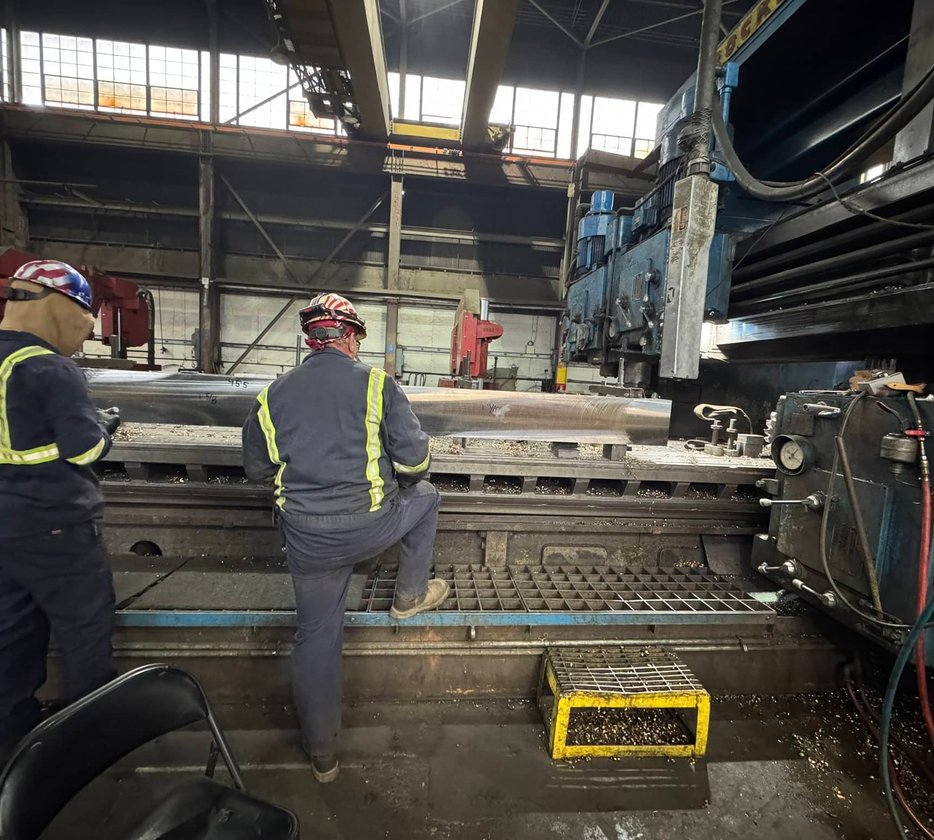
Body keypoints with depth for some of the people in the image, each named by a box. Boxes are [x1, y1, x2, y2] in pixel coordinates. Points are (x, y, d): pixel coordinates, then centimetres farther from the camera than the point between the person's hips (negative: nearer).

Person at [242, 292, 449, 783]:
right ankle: (410, 595, 35)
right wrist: (400, 481, 10)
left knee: (317, 636, 19)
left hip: (306, 539, 4)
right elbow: (415, 458, -12)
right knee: (425, 497, 26)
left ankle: (321, 753, 37)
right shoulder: (376, 384, -9)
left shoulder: (273, 395, 3)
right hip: (371, 525, -3)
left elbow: (256, 469, 12)